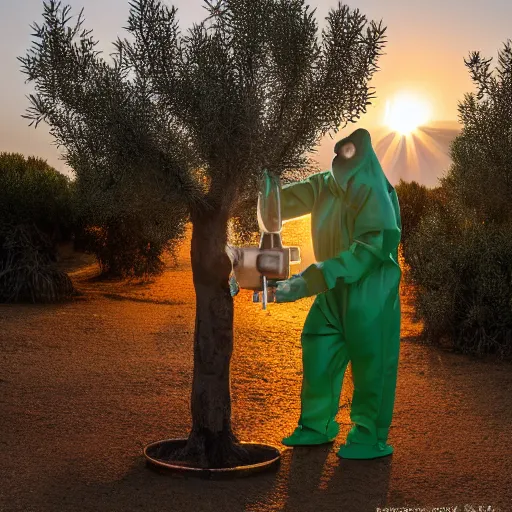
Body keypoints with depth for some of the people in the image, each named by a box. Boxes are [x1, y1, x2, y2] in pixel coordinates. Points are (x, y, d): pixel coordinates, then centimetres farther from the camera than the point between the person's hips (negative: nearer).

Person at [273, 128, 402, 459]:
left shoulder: (374, 194, -17)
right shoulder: (325, 185, 4)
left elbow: (367, 251, -24)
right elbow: (284, 201, -3)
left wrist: (307, 282, -29)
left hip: (370, 294, -7)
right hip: (333, 292, 7)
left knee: (370, 363, 0)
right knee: (317, 355, 9)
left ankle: (371, 438, 12)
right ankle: (317, 426, 23)